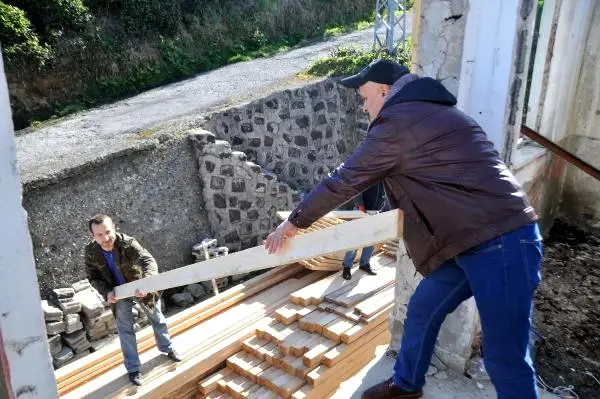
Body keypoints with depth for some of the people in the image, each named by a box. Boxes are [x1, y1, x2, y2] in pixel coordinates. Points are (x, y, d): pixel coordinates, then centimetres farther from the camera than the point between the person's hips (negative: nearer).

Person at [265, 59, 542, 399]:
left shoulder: (397, 122, -12)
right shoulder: (428, 113, 19)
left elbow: (343, 181, -5)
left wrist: (294, 222, 7)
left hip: (501, 244, -10)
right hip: (473, 240, 10)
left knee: (506, 360, 0)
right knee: (422, 311, 19)